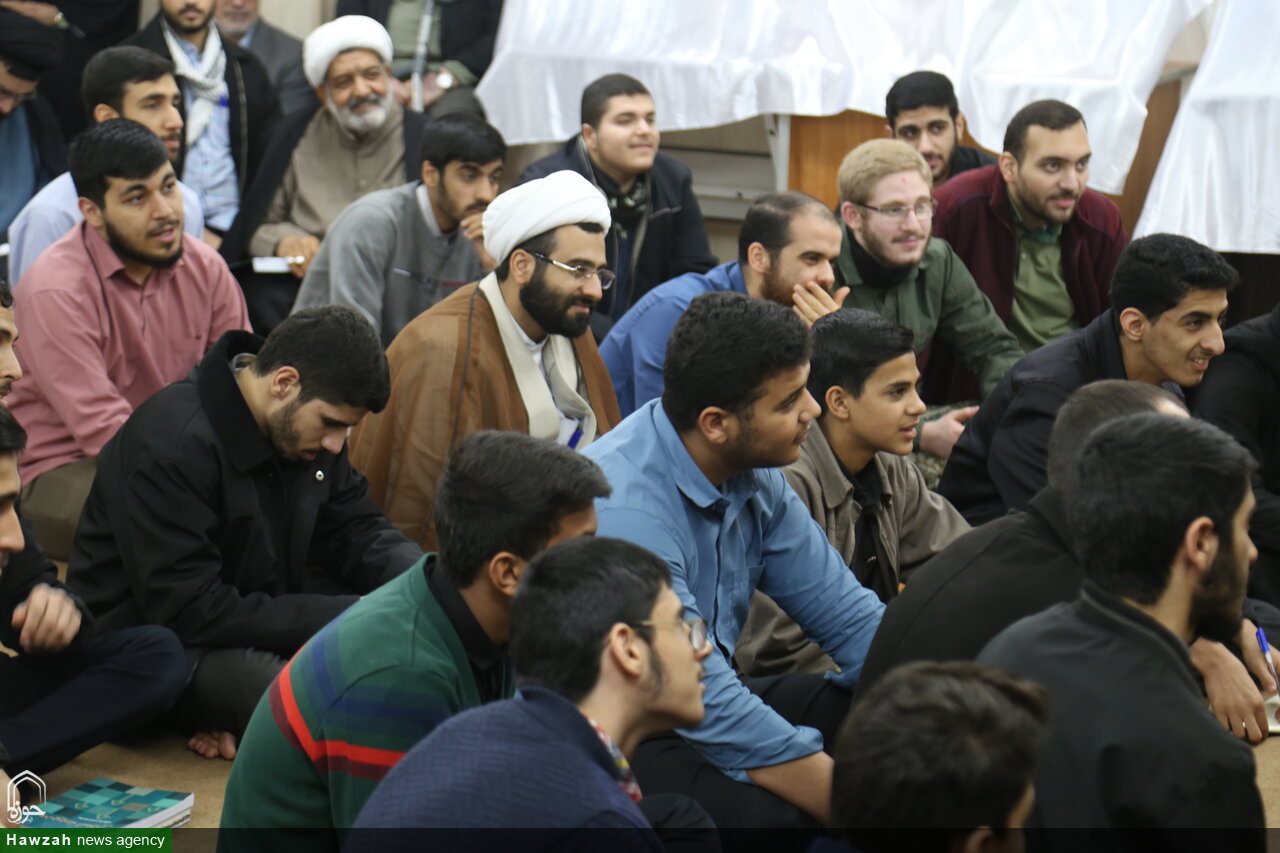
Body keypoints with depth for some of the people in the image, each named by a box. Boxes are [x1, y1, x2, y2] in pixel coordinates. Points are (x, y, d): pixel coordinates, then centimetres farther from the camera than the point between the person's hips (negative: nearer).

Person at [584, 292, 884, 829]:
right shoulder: (624, 511, -27)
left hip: (709, 704, 8)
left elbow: (844, 614, 5)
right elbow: (706, 704, -30)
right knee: (770, 811, -34)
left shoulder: (753, 475, 0)